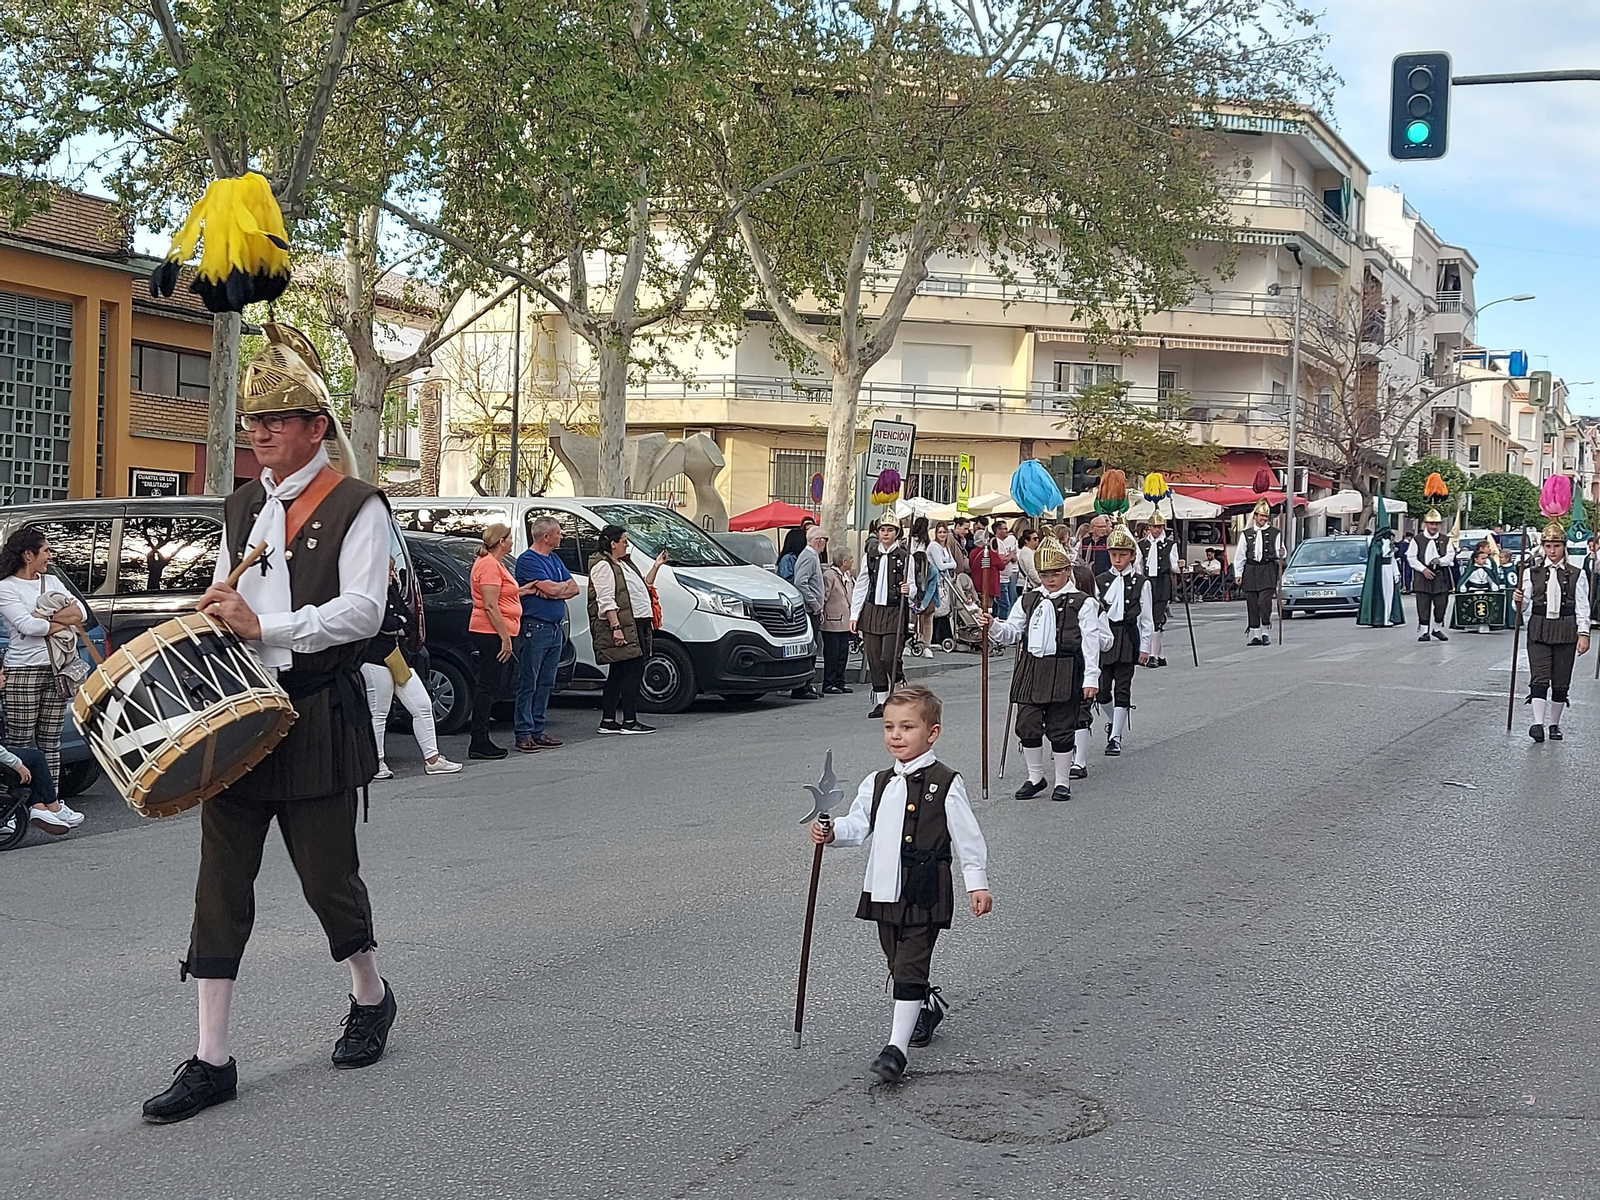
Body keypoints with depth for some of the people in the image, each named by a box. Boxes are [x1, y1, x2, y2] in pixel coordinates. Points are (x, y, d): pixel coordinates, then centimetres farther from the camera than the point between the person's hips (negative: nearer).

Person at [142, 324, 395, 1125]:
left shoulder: (356, 507, -6)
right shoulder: (242, 508, 15)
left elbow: (362, 610, -17)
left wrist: (261, 626, -24)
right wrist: (213, 613, 2)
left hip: (316, 715, -6)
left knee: (326, 873, 4)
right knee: (221, 884, 3)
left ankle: (371, 996, 33)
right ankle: (211, 1061, 7)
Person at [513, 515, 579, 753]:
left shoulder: (555, 559, 16)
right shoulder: (527, 560, -10)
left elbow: (574, 588, 10)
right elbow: (551, 588, -19)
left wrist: (553, 591, -9)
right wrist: (563, 585, 2)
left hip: (555, 628, 8)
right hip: (534, 628, -8)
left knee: (546, 683, 10)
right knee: (528, 683, -5)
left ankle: (537, 731, 15)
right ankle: (524, 734, -3)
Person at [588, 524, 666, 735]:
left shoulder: (624, 564, 22)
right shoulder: (603, 566, -9)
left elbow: (642, 587, 31)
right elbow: (606, 601, -17)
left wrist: (656, 566, 23)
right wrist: (616, 628, -24)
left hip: (637, 625, 10)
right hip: (623, 627, -10)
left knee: (618, 674, 10)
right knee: (632, 671, -11)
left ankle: (608, 721, 13)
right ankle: (629, 721, -9)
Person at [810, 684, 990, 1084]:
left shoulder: (946, 785, -7)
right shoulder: (877, 784, 9)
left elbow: (968, 838, -5)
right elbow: (857, 825, 11)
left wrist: (977, 883, -6)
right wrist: (831, 832, -9)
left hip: (924, 895, -6)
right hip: (884, 891, 6)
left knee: (910, 968, -8)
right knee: (899, 962, 20)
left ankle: (896, 1048, -8)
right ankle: (928, 1007, 46)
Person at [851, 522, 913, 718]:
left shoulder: (905, 557, -1)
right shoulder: (870, 555, 9)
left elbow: (912, 587, 1)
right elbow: (861, 586, 11)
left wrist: (909, 590, -24)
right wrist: (854, 615, 7)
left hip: (894, 612, -4)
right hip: (871, 611, 4)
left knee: (888, 658, -12)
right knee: (873, 659, 4)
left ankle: (898, 682, 18)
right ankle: (880, 702, 12)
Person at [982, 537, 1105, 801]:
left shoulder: (1083, 603, -2)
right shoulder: (1028, 600, 12)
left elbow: (1091, 643, -5)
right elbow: (1012, 631, 13)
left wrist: (1091, 678, -11)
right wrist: (993, 626, -8)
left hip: (1064, 673, -4)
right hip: (1031, 669, 4)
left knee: (1060, 728, 2)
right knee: (1027, 725, 3)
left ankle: (1063, 782, 15)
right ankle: (1035, 777, 20)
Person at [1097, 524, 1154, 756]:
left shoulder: (1141, 583, 0)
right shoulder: (1100, 581, 5)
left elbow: (1146, 618, 2)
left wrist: (1145, 647, -1)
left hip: (1128, 638, -2)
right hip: (1104, 639, 2)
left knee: (1122, 687, -2)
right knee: (1102, 688, 2)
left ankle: (1116, 737, 2)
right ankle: (1114, 722, 30)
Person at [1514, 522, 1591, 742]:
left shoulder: (1576, 575, 3)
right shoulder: (1532, 573, 5)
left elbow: (1582, 607, 2)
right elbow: (1525, 606, 7)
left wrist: (1583, 633, -6)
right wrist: (1518, 600, -16)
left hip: (1566, 631, 0)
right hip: (1539, 630, 0)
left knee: (1561, 681, 5)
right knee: (1539, 678, -10)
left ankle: (1554, 724, 17)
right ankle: (1538, 723, -16)